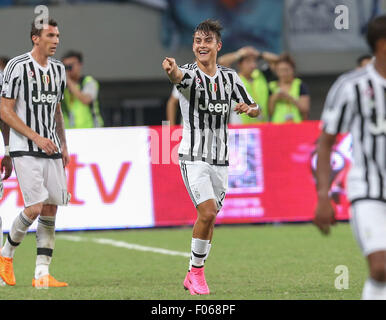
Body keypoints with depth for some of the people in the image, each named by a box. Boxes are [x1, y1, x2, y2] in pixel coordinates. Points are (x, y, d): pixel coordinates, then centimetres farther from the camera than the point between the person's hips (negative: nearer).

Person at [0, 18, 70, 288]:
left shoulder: (58, 69, 12)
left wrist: (64, 145, 16)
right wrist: (36, 137, -16)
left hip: (51, 150, 6)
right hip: (25, 150, -6)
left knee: (51, 210, 1)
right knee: (35, 208, -14)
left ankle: (42, 275, 4)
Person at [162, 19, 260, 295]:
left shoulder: (230, 77, 7)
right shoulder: (190, 74, -9)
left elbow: (255, 109, 13)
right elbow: (178, 76, -34)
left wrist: (249, 109, -12)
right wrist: (171, 69, -60)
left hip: (220, 160, 5)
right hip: (194, 157, -5)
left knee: (209, 218, 8)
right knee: (208, 212, -19)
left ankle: (193, 277, 22)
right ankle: (197, 271, -3)